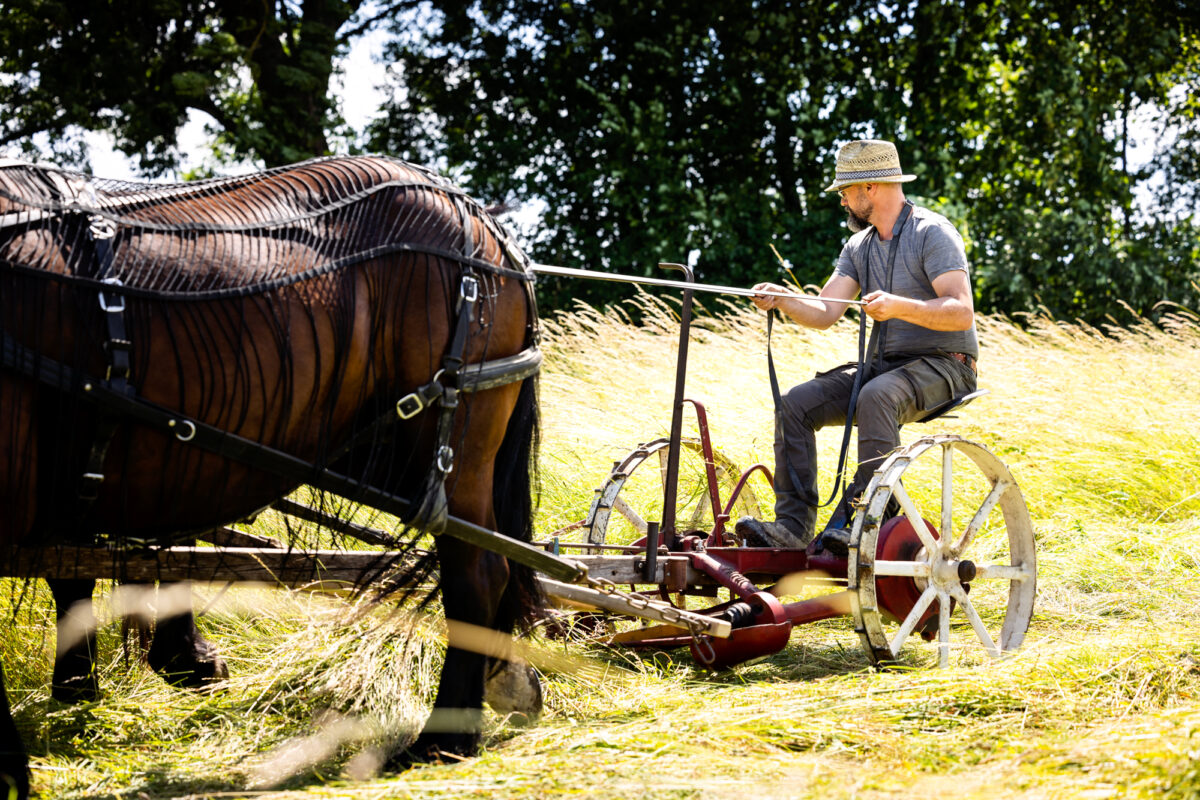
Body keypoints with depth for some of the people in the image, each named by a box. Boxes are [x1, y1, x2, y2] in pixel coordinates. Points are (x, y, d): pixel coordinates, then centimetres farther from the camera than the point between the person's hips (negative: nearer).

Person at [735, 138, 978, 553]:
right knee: (796, 404, -11)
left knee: (876, 397, -38)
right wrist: (782, 300, -15)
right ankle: (793, 525, -16)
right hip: (881, 364, 8)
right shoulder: (859, 246, 13)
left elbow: (962, 312, -20)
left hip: (942, 367, -8)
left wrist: (900, 306, -33)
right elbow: (824, 312, 5)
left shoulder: (932, 233, -10)